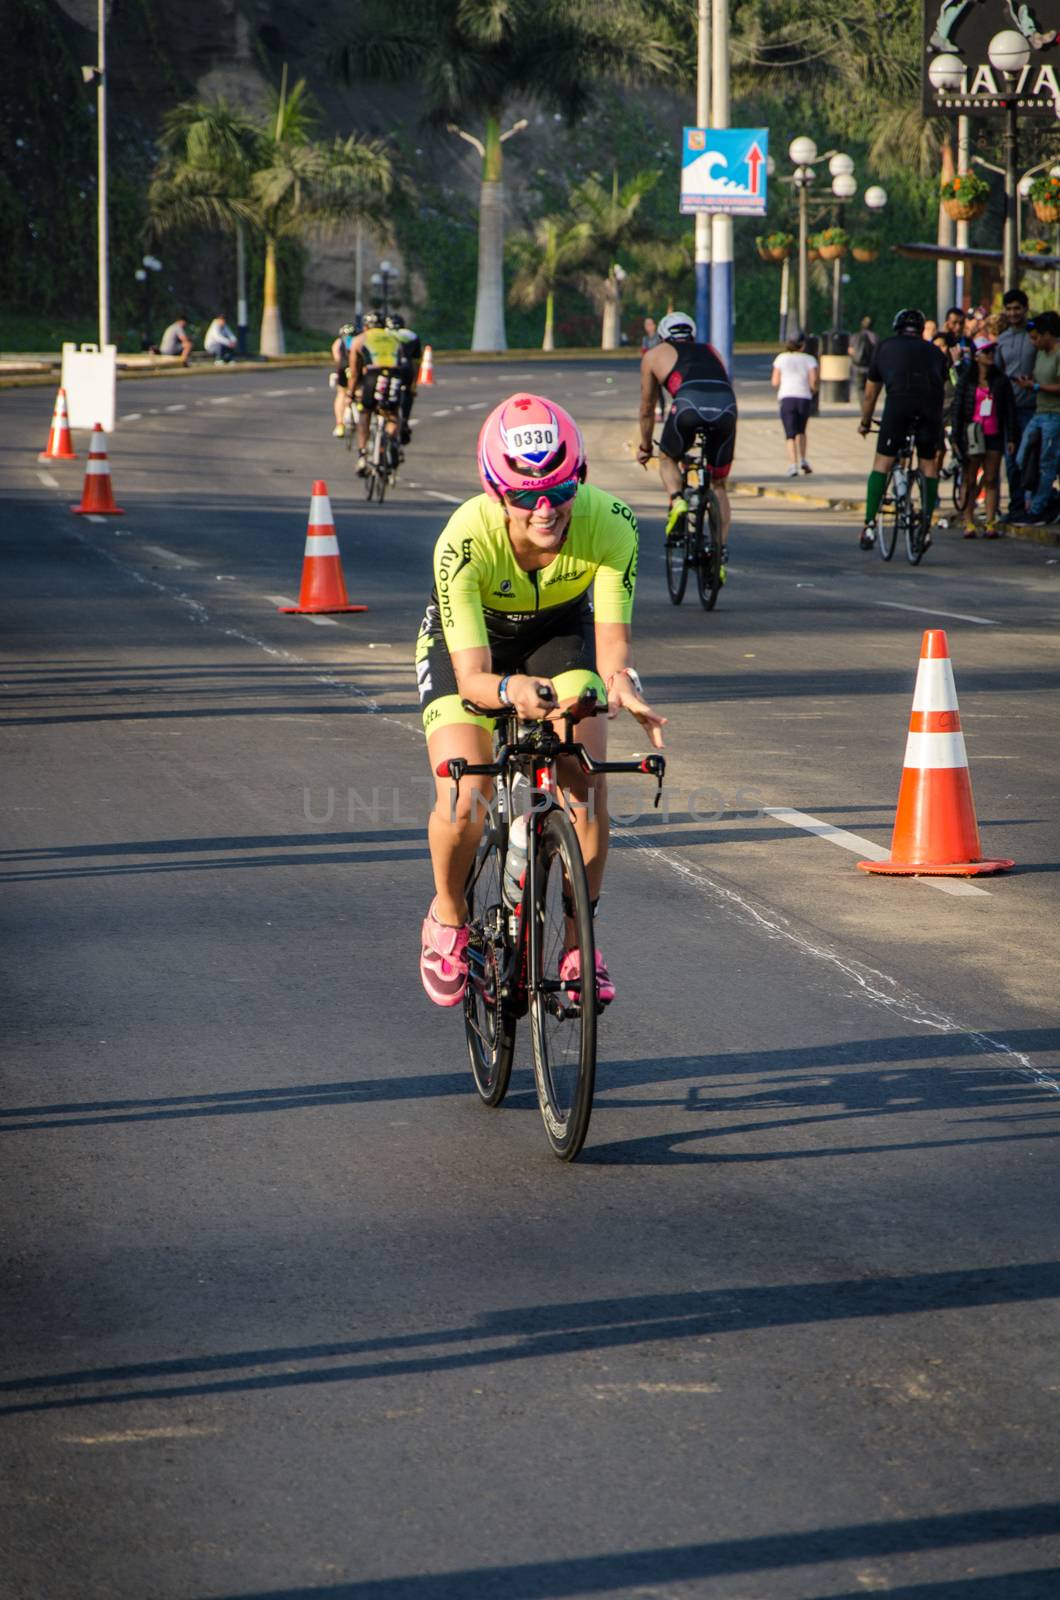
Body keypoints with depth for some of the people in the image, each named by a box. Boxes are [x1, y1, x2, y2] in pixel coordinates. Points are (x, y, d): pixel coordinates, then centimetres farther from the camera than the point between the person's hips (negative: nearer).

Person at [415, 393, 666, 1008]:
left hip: (560, 633, 2)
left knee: (588, 782, -19)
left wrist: (623, 682, -56)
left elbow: (611, 642, -33)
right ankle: (449, 917, 12)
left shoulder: (609, 523, -33)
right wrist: (511, 690, -62)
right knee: (464, 803, -19)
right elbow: (471, 675, -40)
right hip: (469, 636, -2)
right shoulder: (465, 540, -38)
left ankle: (578, 943, 0)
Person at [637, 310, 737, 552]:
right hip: (726, 407, 3)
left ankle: (676, 500, -2)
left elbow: (647, 409, 37)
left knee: (668, 459, 27)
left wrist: (645, 447, 51)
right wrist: (709, 434, 60)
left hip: (688, 405, -3)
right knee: (718, 485, 18)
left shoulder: (655, 355, 30)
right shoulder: (711, 352, 37)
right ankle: (720, 554, 11)